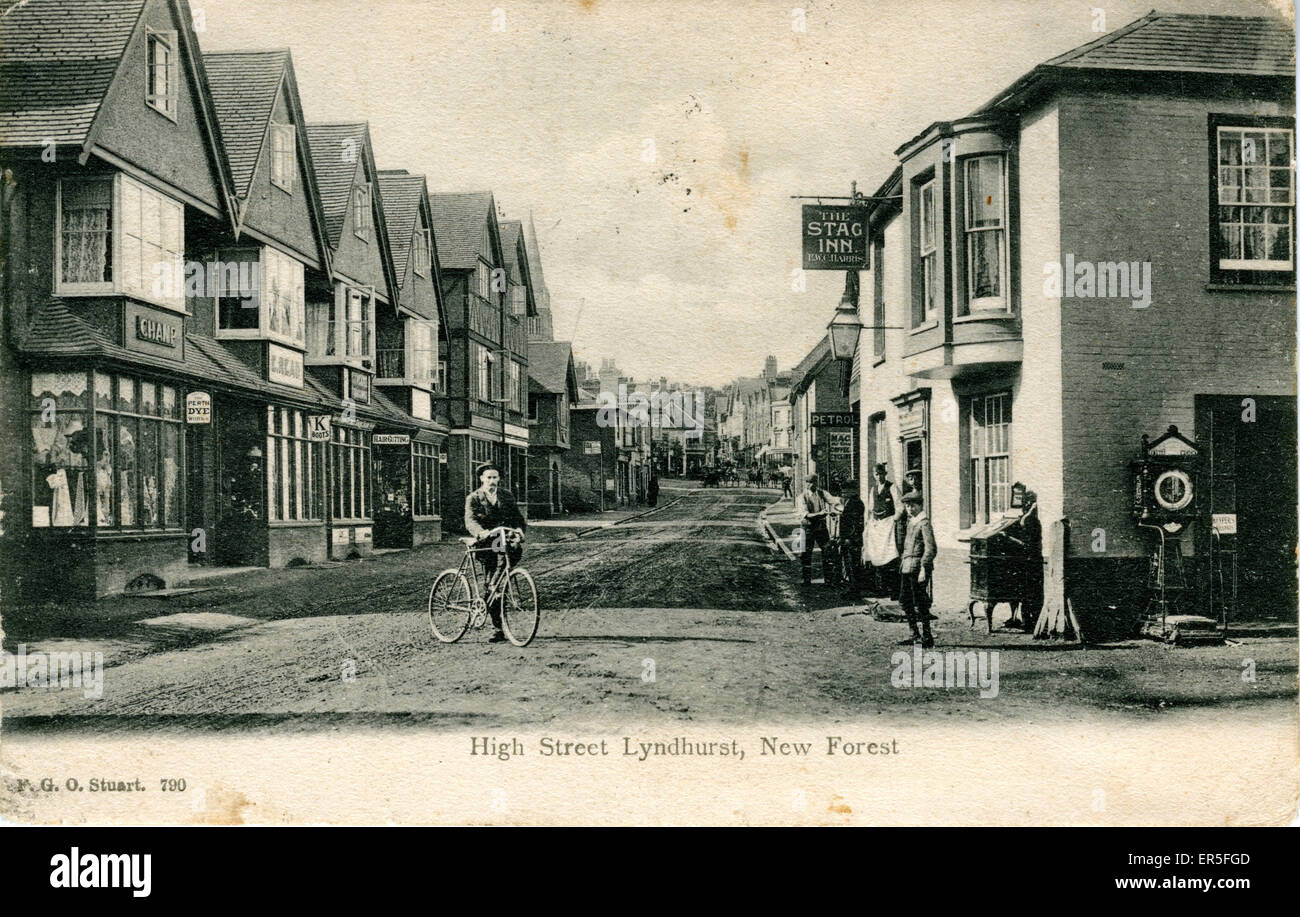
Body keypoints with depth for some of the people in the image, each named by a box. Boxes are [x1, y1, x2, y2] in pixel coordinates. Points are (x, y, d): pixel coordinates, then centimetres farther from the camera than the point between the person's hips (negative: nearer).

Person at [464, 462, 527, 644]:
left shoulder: (507, 496, 12)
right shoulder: (473, 498, 3)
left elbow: (518, 517, 5)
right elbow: (470, 521, -13)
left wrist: (520, 529, -20)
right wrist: (482, 532, -35)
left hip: (505, 540, 2)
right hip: (486, 543, -2)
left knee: (516, 550, -33)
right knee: (490, 585, -4)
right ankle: (498, 629, 2)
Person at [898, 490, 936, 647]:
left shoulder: (924, 522, -13)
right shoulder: (911, 521, 14)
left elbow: (931, 549, -18)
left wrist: (924, 569, -23)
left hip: (918, 567, -9)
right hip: (907, 567, 9)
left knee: (920, 603, -4)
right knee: (904, 600, 13)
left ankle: (926, 637, 4)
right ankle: (915, 634, 22)